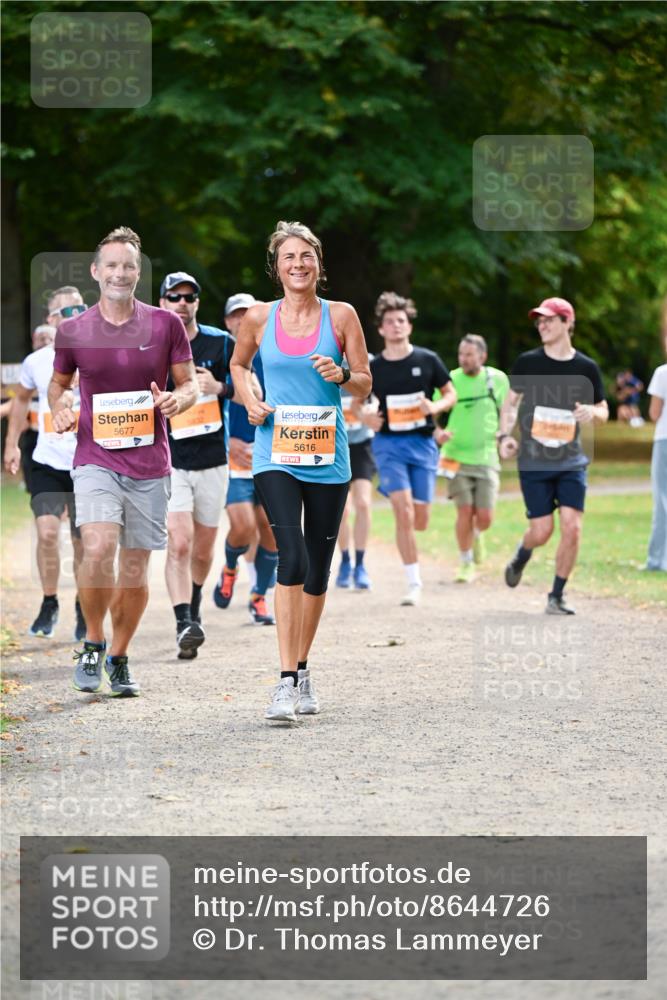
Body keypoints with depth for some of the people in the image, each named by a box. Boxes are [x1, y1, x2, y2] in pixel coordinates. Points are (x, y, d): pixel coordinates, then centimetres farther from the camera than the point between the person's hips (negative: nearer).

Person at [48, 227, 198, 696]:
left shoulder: (165, 324, 1)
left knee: (136, 568, 6)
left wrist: (178, 399, -15)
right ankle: (93, 644, 0)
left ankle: (119, 657, 24)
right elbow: (59, 381, 19)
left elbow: (190, 383, 8)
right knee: (99, 550, -21)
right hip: (95, 458, -1)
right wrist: (59, 405, -3)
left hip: (149, 463, 1)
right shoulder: (73, 331, 3)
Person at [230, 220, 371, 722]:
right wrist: (250, 401, 2)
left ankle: (302, 670, 26)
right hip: (276, 452, -2)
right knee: (292, 557, -18)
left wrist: (342, 375, -16)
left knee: (318, 566, 9)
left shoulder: (341, 315, 2)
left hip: (327, 456, 2)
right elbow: (239, 364, 21)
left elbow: (366, 384, 5)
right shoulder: (260, 318, 2)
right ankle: (286, 682, -20)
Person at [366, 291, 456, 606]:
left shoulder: (427, 360, 0)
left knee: (420, 521, 2)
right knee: (404, 514, -15)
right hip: (389, 442, -1)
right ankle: (414, 583, -8)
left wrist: (435, 407, -13)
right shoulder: (373, 368, 0)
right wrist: (368, 419, -9)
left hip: (422, 442, 1)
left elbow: (451, 394, 8)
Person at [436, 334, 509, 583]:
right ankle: (466, 564, 10)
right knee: (465, 511, -8)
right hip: (456, 457, -1)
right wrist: (438, 433, -21)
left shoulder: (498, 379, 1)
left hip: (486, 457, 1)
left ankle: (477, 535, 33)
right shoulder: (449, 381, -5)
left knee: (485, 517, -4)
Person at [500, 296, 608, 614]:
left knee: (572, 528, -11)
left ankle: (557, 596, 3)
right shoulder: (528, 362, 0)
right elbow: (511, 402, 10)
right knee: (541, 531, -5)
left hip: (571, 462, 1)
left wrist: (592, 412, -13)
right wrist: (505, 435, -5)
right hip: (533, 462, -1)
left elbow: (603, 411, 11)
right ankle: (520, 558, 31)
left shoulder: (586, 368, 2)